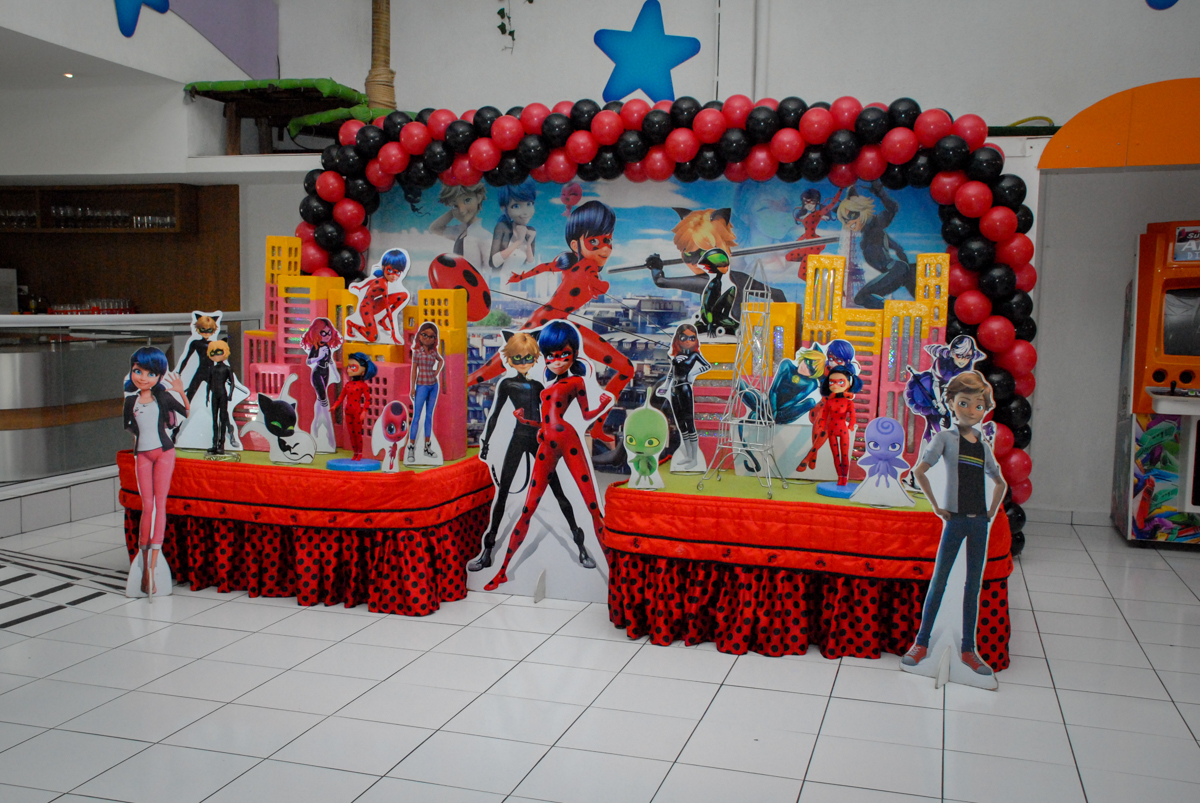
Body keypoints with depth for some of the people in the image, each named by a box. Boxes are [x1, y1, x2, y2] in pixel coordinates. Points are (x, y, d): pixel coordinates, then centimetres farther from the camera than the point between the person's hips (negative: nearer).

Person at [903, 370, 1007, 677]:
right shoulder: (946, 437, -3)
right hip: (955, 520, -5)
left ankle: (968, 649, 15)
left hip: (979, 523, 5)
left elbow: (1000, 482, 24)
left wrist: (992, 512, 11)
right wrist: (936, 507, -10)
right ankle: (921, 643, 9)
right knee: (939, 581, 0)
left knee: (973, 586, 8)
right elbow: (919, 471, -11)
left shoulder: (984, 445, 11)